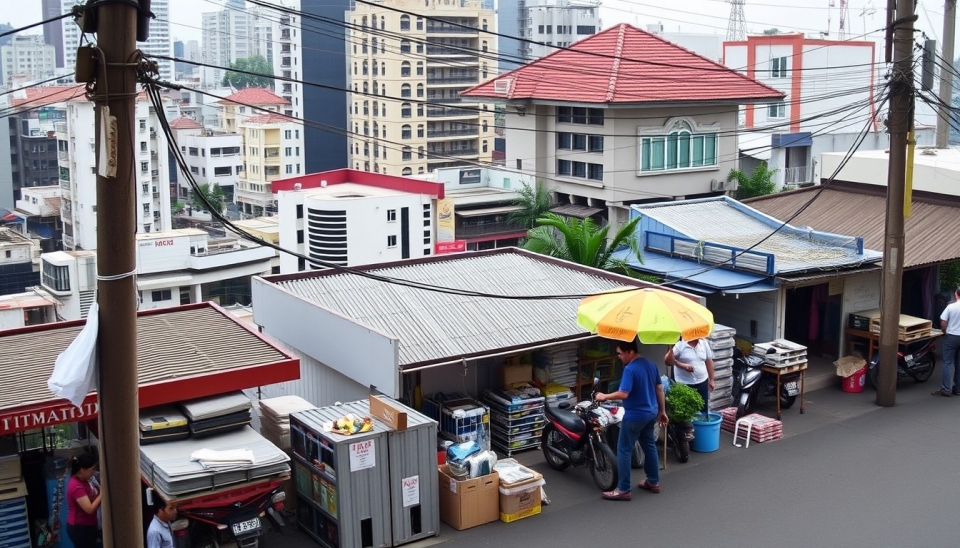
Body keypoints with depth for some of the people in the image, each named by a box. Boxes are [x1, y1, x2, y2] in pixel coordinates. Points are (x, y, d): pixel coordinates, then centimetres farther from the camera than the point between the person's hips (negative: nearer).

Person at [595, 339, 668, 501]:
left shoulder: (630, 369, -21)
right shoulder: (650, 364, 5)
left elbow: (623, 394, -28)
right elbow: (659, 389, 11)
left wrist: (605, 396, -14)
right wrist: (662, 411, 18)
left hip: (635, 416, -9)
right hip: (651, 413, 9)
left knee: (624, 450, -1)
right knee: (650, 446, 21)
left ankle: (623, 490, 1)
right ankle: (653, 482, 31)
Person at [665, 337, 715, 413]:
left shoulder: (704, 343, 2)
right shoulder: (680, 345, -14)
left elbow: (709, 361, 11)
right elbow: (667, 360, -17)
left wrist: (711, 380, 13)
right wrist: (682, 365, -29)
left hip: (702, 383, 5)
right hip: (685, 384, -4)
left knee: (703, 410, 13)